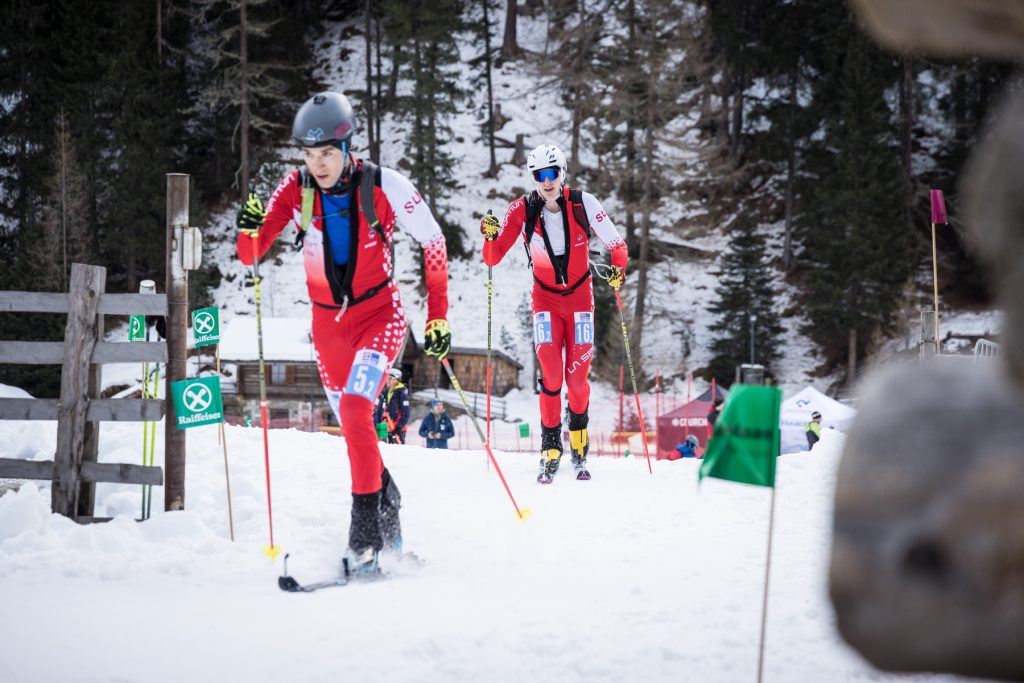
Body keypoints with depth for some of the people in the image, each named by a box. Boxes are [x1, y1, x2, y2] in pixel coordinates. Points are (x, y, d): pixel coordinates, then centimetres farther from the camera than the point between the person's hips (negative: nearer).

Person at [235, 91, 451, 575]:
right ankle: (389, 509, 36)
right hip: (328, 321, 4)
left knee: (355, 410, -25)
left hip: (379, 313, -4)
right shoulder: (295, 190, -8)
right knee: (354, 426, 12)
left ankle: (367, 531, -22)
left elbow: (433, 244, -4)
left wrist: (438, 315, -4)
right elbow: (252, 254, -11)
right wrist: (249, 231, -34)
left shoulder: (384, 187, -16)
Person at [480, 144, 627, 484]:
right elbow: (493, 257, -15)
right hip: (545, 298, 0)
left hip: (580, 296, 0)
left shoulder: (583, 203, -14)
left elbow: (616, 244, -8)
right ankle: (550, 450, -4)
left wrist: (618, 269, -28)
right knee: (551, 376, -12)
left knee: (577, 376, 0)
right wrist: (490, 236, -35)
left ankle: (579, 449, 20)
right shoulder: (522, 210, -13)